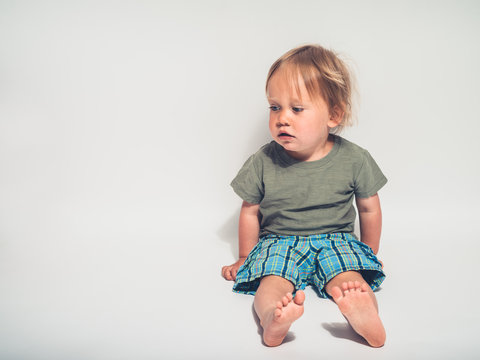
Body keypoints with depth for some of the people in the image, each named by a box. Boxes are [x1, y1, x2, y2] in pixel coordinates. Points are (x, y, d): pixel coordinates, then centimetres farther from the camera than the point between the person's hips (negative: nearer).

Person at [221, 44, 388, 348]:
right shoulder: (263, 162, -7)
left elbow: (369, 209, 8)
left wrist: (370, 256, 16)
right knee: (271, 279, -30)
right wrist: (245, 258, 14)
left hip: (336, 240, 1)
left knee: (348, 278, -30)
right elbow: (250, 211, 6)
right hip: (278, 241, 0)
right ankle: (272, 320, -53)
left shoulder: (354, 160, -8)